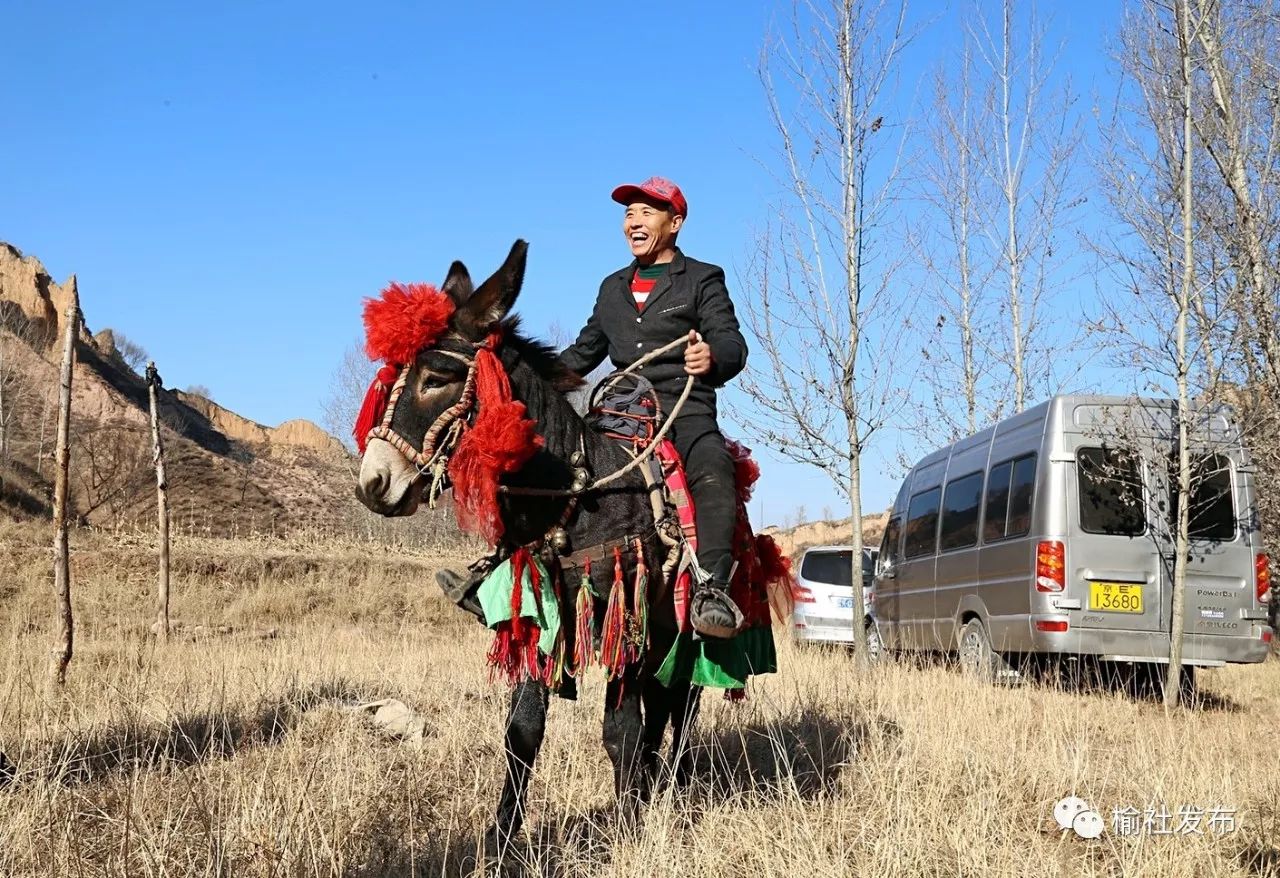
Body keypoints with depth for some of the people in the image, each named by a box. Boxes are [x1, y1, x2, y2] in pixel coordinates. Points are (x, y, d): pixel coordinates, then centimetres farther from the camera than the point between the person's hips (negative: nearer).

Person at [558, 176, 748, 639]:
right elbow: (584, 352, 34)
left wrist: (713, 357, -30)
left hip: (686, 412, -6)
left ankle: (711, 589, -46)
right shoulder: (613, 287, 24)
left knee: (712, 475, -34)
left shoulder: (703, 280, 8)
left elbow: (732, 345, -5)